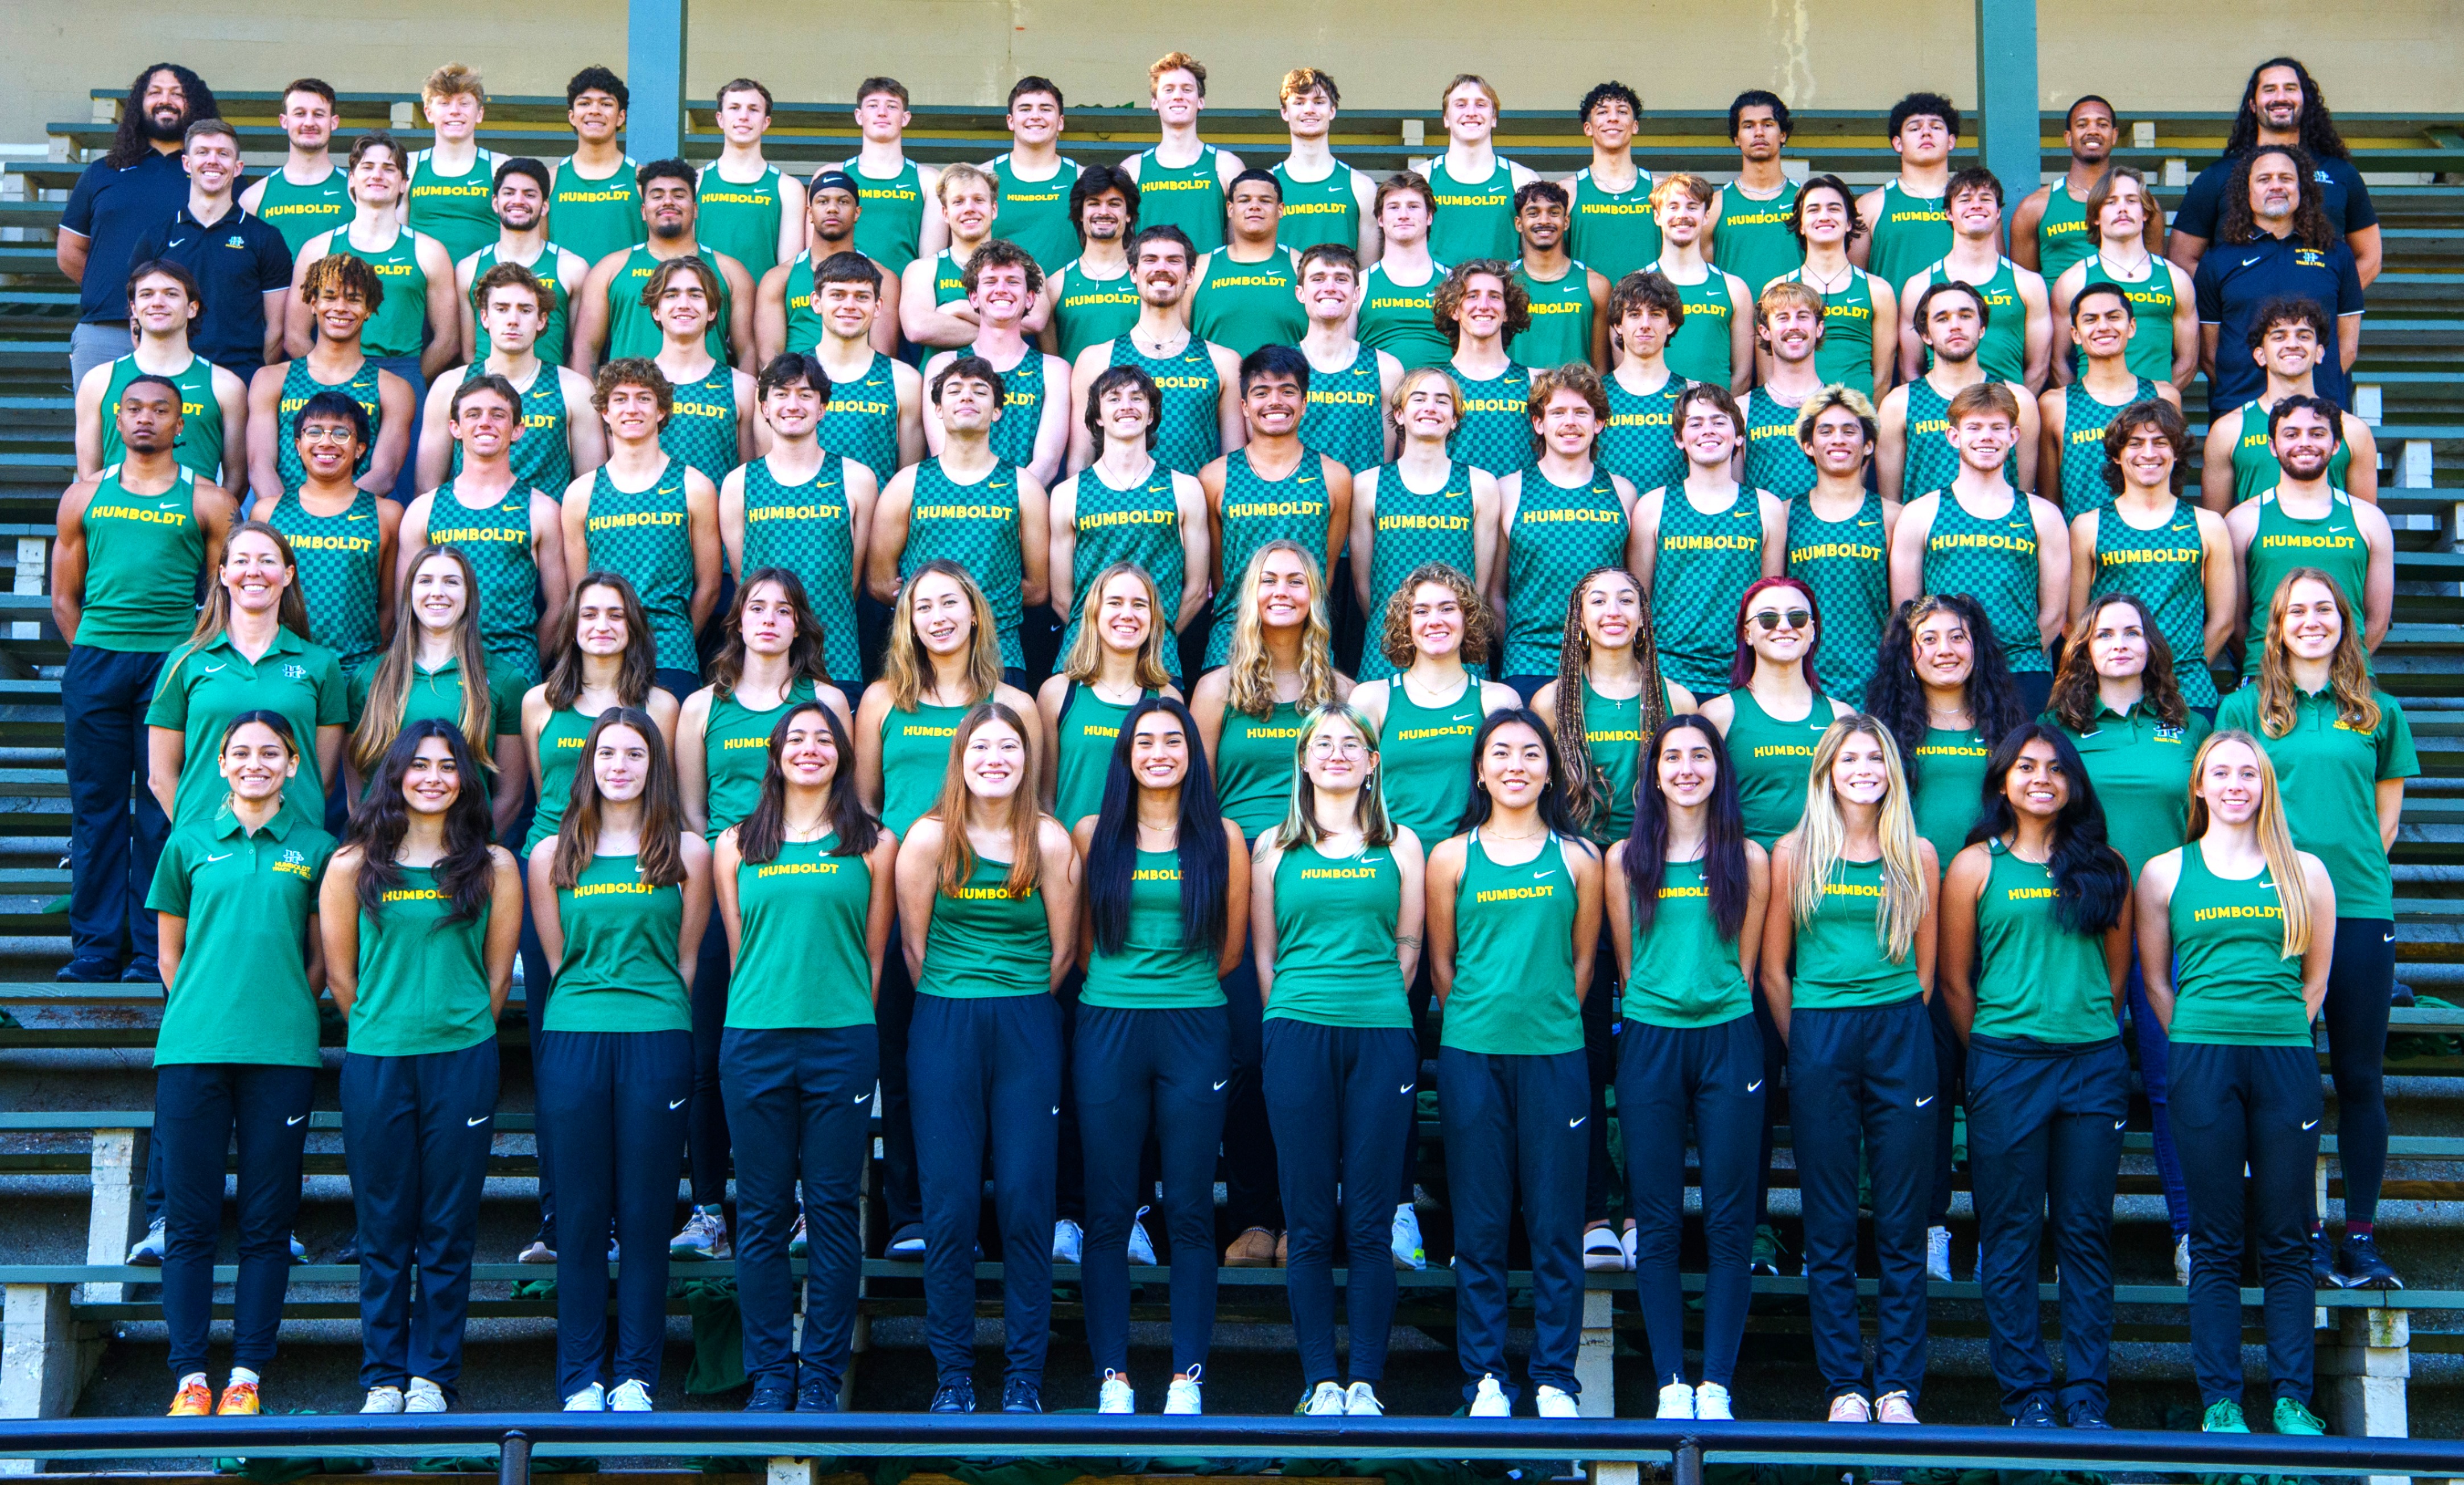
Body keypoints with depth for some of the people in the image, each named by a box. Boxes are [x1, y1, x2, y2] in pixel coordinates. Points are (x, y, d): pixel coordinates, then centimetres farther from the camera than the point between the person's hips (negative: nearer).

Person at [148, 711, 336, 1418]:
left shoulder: (315, 848, 7)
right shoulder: (189, 842, 9)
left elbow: (322, 957, 11)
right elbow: (170, 950, 15)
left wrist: (283, 1014, 4)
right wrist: (205, 1011, 8)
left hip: (280, 1051, 0)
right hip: (191, 1049, 1)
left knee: (267, 1221, 2)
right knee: (190, 1219, 1)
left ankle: (246, 1377, 8)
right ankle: (190, 1378, 6)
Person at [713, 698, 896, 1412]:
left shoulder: (873, 843, 8)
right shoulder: (737, 845, 11)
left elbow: (873, 952, 9)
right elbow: (738, 950, 13)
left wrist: (845, 1018, 3)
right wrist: (764, 1009, 7)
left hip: (842, 1041, -1)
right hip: (754, 1041, 1)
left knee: (834, 1208, 0)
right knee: (761, 1212, 3)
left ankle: (822, 1372, 7)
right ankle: (769, 1372, 10)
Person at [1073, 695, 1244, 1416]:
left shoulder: (1221, 837, 7)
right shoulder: (1093, 833, 7)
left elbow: (1230, 947, 12)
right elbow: (1080, 941, 13)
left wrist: (1179, 985, 11)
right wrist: (1128, 986, 11)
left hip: (1195, 1029, 0)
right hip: (1108, 1028, 0)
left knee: (1190, 1211, 0)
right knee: (1108, 1211, 0)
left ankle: (1187, 1376, 6)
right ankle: (1112, 1375, 6)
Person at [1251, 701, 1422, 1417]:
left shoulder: (1400, 846, 13)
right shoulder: (1274, 848, 12)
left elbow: (1407, 947, 12)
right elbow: (1263, 954, 13)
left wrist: (1374, 1008, 3)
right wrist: (1296, 1016, 4)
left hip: (1382, 1035, 0)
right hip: (1298, 1035, 0)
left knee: (1369, 1220, -2)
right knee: (1310, 1221, -1)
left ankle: (1366, 1380, 3)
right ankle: (1320, 1380, 4)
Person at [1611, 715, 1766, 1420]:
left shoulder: (1748, 859, 6)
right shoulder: (1626, 858, 7)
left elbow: (1746, 964, 9)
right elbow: (1627, 963, 11)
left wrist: (1722, 1010, 5)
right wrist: (1657, 1005, 7)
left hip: (1729, 1040, 0)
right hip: (1649, 1041, 0)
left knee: (1730, 1220, -1)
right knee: (1657, 1221, 0)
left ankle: (1717, 1383, 3)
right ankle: (1671, 1382, 6)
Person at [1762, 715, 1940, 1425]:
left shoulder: (1917, 856, 8)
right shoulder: (1794, 853, 5)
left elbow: (1925, 967, 13)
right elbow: (1773, 969, 8)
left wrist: (1897, 1032, 7)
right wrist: (1804, 1047, 6)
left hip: (1900, 1037, 1)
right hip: (1819, 1039, -1)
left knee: (1902, 1225, 1)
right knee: (1830, 1229, 2)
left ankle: (1898, 1385, 7)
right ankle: (1845, 1385, 9)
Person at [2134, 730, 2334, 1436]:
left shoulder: (2305, 872, 10)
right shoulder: (2165, 874, 8)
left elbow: (2317, 978, 13)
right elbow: (2155, 979, 10)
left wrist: (2279, 1035, 5)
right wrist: (2200, 1044, 4)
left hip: (2287, 1060, 1)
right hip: (2202, 1062, -1)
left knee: (2285, 1244, 3)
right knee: (2216, 1244, 1)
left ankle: (2292, 1399, 7)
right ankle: (2220, 1401, 4)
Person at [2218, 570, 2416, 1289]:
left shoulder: (2378, 712, 10)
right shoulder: (2244, 708, 7)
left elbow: (2387, 812, 15)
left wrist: (2353, 872, 3)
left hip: (2361, 910, 1)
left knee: (2361, 1077, 2)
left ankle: (2362, 1237, 9)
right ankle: (2305, 1231, 11)